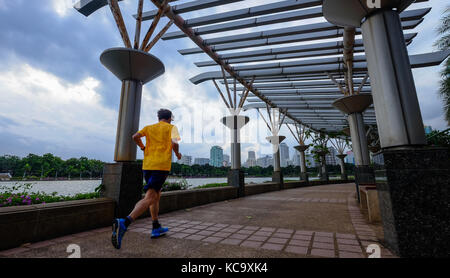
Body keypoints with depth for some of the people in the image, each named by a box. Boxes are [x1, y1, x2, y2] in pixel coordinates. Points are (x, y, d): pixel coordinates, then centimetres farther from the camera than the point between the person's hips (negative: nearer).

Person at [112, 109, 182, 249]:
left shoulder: (149, 127, 17)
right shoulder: (171, 127, 5)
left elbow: (135, 136, 5)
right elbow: (174, 143, -11)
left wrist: (143, 148, 20)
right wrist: (177, 153, 7)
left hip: (147, 165, 6)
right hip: (162, 166, -6)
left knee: (156, 195, 16)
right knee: (149, 198, -10)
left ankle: (156, 228, 24)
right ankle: (124, 223, -28)